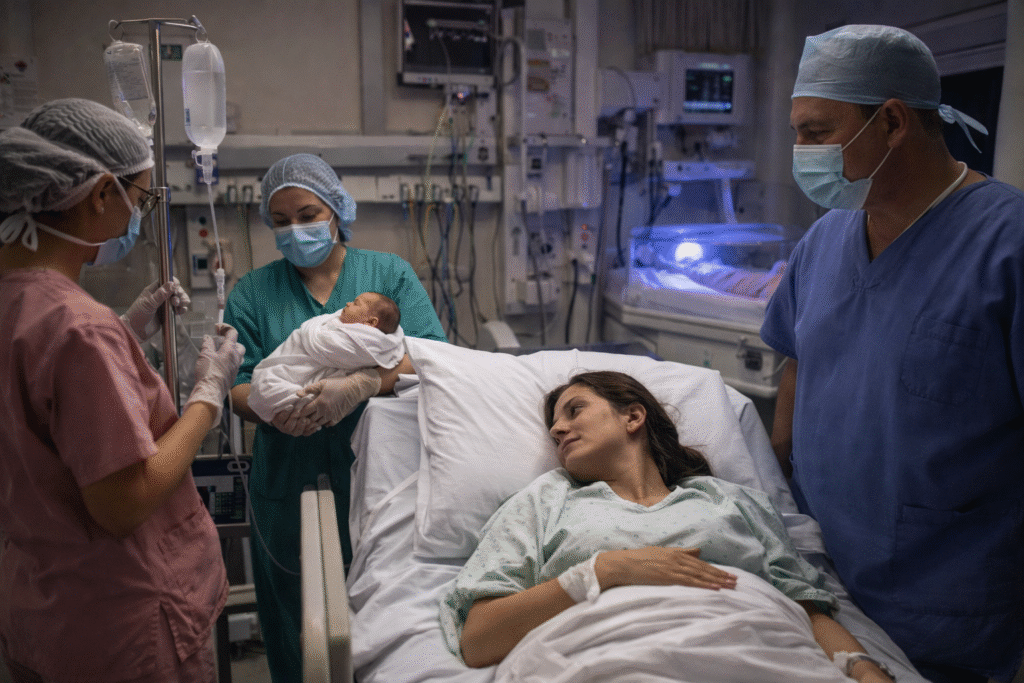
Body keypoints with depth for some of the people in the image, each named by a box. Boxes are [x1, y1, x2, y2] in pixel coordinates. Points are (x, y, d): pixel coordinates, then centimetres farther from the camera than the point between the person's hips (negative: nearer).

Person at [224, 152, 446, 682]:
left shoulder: (391, 274, 6)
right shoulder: (252, 293, 10)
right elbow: (237, 387, 2)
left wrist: (360, 385, -23)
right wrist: (274, 409, -21)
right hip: (290, 481, 1)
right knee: (296, 612, 10)